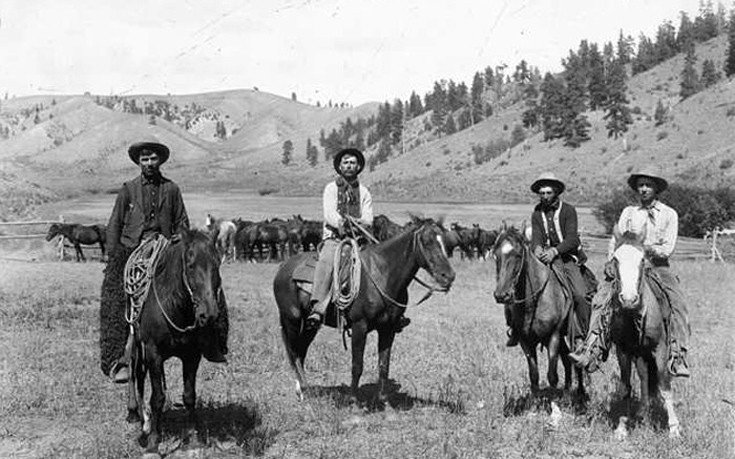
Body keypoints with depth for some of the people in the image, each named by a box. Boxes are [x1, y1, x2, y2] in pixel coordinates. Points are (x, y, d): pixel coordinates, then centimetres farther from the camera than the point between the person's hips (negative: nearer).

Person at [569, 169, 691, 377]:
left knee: (677, 302, -26)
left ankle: (678, 356, -25)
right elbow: (616, 239, 8)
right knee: (602, 298, -21)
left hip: (658, 265, -2)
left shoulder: (669, 214, 8)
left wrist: (650, 249, -19)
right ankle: (592, 351, -27)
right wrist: (611, 260, -10)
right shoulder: (628, 212, 15)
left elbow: (668, 248, 0)